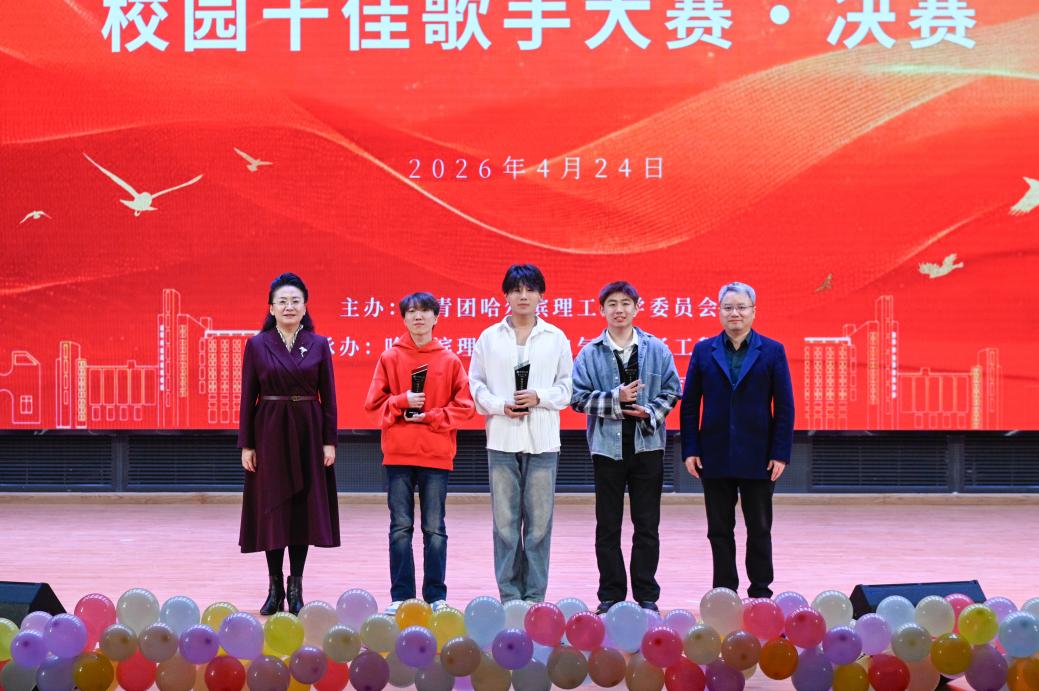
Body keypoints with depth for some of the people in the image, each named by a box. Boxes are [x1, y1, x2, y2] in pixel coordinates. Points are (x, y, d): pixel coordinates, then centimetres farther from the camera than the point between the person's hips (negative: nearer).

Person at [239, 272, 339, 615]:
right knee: (271, 507, 1)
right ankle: (275, 587, 11)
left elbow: (328, 397, 4)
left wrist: (330, 441, -3)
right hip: (270, 432, -1)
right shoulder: (257, 345, 2)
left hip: (308, 432, 1)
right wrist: (246, 444, -4)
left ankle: (296, 586, 11)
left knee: (304, 506, 2)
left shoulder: (319, 345, 4)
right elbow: (248, 398, 1)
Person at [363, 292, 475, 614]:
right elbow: (374, 402, 3)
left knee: (435, 529, 4)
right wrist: (402, 402, -12)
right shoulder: (390, 358, 5)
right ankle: (401, 596, 9)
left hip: (436, 454, -1)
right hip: (398, 454, 1)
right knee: (400, 527, 4)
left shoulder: (449, 360, 4)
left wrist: (431, 416, -9)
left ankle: (436, 596, 11)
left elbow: (464, 405, 1)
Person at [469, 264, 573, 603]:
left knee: (539, 521, 1)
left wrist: (539, 397, -9)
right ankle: (509, 595, 8)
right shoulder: (489, 337, 8)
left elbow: (568, 386, 8)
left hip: (542, 441, 0)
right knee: (505, 521, 1)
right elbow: (476, 384, 8)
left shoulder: (556, 338, 7)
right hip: (501, 439, 0)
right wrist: (500, 406, -8)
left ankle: (534, 597, 9)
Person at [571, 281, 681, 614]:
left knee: (647, 525, 5)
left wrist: (651, 412, -12)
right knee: (608, 526, 6)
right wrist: (615, 398, -15)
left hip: (647, 444, 0)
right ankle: (610, 595, 14)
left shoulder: (657, 349, 4)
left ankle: (646, 595, 14)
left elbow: (671, 390, 5)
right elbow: (578, 396, -4)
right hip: (607, 446, 0)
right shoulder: (590, 353, 1)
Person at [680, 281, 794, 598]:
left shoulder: (772, 351, 2)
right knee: (719, 530, 6)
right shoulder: (704, 351, 6)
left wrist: (780, 453, -6)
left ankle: (760, 593, 15)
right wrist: (690, 450, -2)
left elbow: (785, 407, 1)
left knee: (759, 529, 6)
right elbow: (689, 403, 5)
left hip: (757, 457, -1)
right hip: (715, 456, 1)